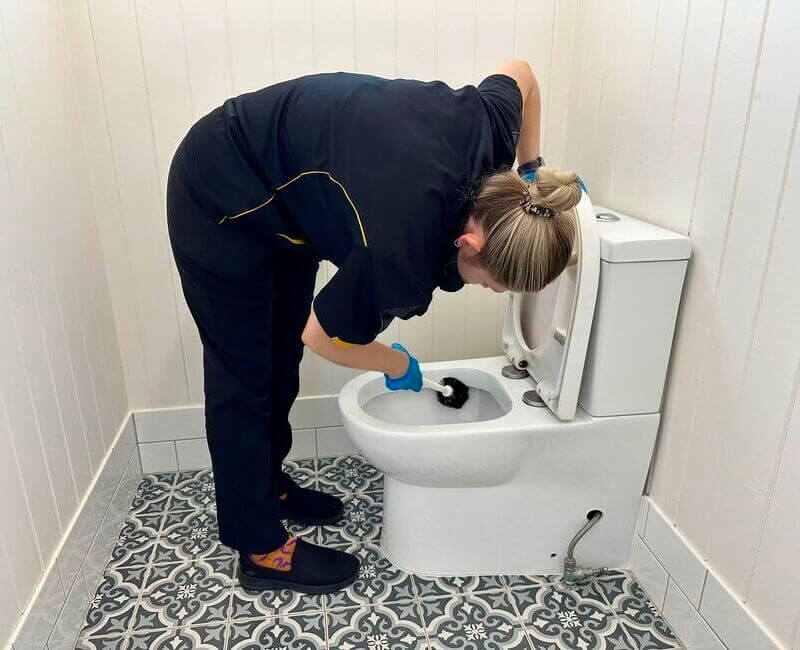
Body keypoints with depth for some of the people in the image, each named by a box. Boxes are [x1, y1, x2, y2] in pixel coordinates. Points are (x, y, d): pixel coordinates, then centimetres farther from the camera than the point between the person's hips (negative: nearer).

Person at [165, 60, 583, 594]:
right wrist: (399, 365, -2)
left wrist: (534, 171, 3)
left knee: (283, 354, 16)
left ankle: (268, 484, 38)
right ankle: (261, 550, 19)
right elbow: (324, 336, -19)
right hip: (221, 200, -8)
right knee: (245, 377, 0)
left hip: (282, 175, 8)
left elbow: (520, 72, 5)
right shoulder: (401, 253, -36)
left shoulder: (487, 130, -18)